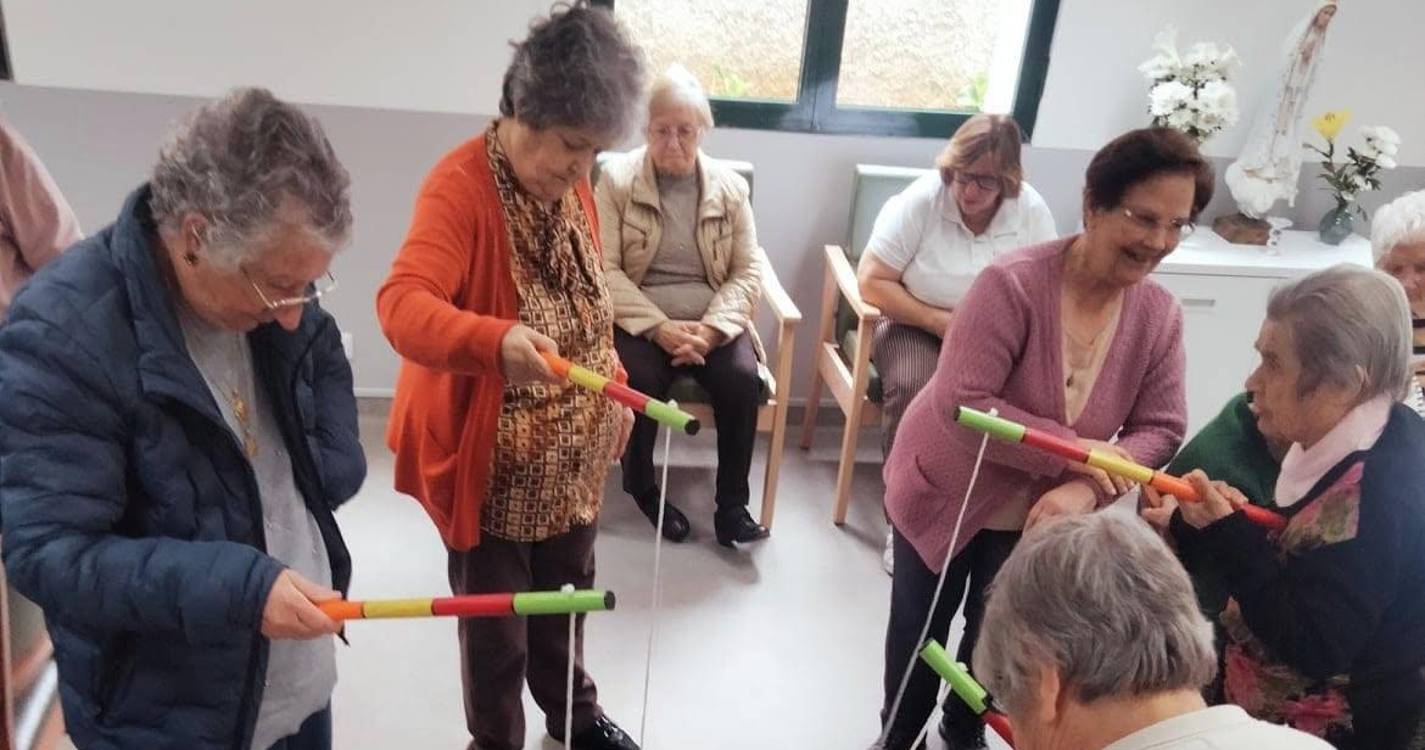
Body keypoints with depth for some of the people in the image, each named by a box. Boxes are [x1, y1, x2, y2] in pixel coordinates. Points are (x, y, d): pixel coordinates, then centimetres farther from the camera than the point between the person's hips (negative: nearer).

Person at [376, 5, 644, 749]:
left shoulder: (573, 188, 2)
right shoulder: (459, 186, -22)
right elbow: (401, 305, -36)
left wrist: (614, 387, 11)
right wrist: (496, 341, -53)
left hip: (572, 450, 7)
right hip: (493, 459, -7)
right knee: (495, 622, 11)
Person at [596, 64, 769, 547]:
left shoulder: (730, 186, 5)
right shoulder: (616, 179, -2)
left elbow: (748, 271, 2)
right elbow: (604, 270, -9)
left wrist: (711, 329, -15)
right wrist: (658, 327, -20)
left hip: (711, 322, 2)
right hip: (639, 318, -2)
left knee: (742, 378, -25)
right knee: (641, 379, -30)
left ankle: (732, 505, -10)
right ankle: (642, 488, -2)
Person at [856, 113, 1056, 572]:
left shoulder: (1031, 211, -5)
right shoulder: (920, 200, -12)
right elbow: (872, 282, -14)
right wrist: (940, 322, -19)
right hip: (916, 327, -2)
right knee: (912, 389, -33)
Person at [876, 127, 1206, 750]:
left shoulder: (1160, 315, -13)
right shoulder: (1012, 283, -29)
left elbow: (1160, 428, -13)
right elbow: (963, 404, -32)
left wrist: (1083, 490, -30)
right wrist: (1074, 452, -34)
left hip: (1042, 514, 4)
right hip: (945, 494, -4)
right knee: (920, 628, 17)